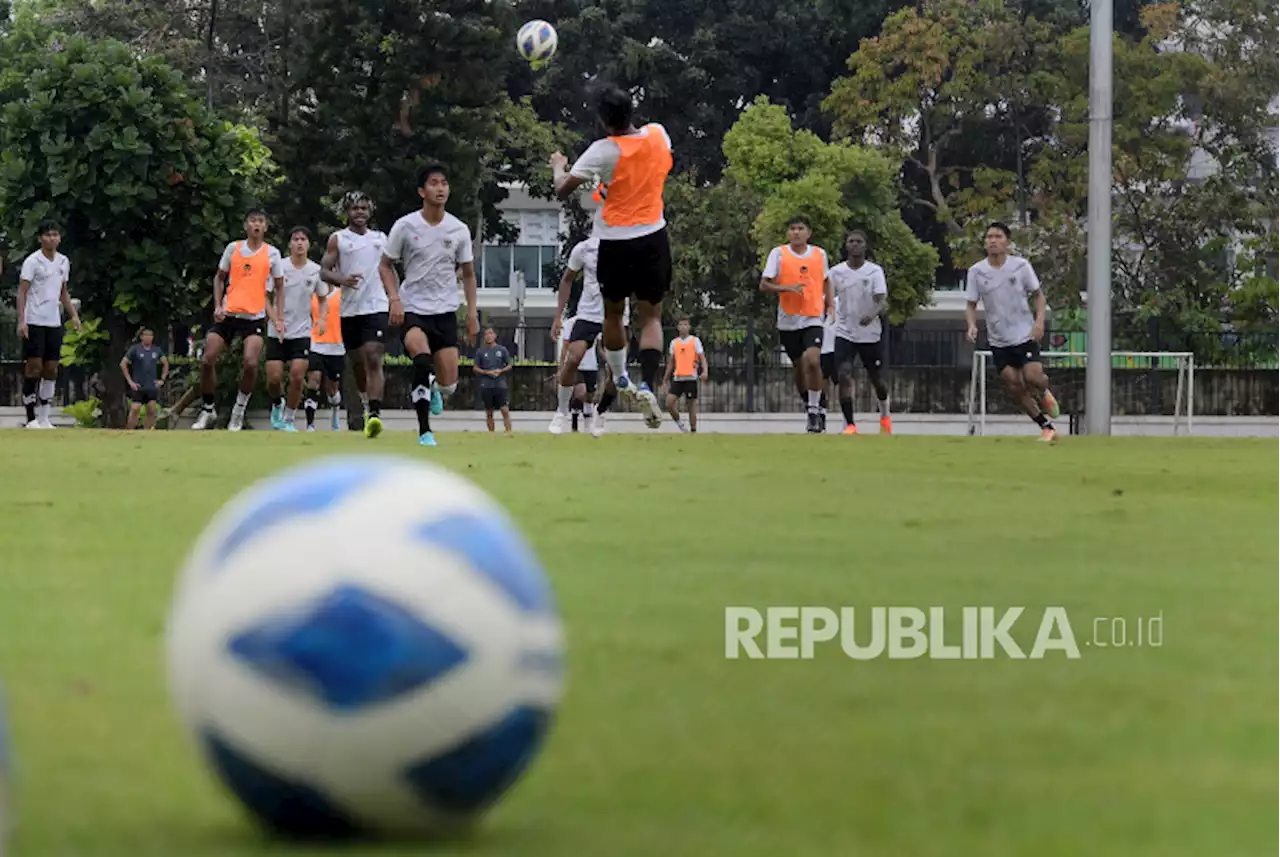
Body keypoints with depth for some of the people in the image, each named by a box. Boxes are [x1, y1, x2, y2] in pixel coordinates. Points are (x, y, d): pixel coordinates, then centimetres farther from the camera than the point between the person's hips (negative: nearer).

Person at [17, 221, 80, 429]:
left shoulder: (63, 262, 12)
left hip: (54, 323, 6)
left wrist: (74, 315, 10)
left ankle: (44, 417, 8)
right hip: (34, 322, -6)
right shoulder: (32, 261, -7)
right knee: (34, 367, -6)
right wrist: (21, 321, -18)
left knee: (51, 369, 4)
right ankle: (31, 417, -3)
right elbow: (22, 292, -9)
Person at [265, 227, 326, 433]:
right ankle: (277, 404, 26)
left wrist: (322, 318, -4)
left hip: (302, 332, 1)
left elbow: (322, 298, 15)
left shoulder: (316, 270, 1)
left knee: (297, 377, -10)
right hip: (277, 332, -1)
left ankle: (288, 420, 5)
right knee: (274, 378, -7)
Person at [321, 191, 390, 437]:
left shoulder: (380, 239, 12)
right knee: (357, 361, 12)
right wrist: (341, 279, -20)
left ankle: (374, 414, -25)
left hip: (376, 306, -1)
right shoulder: (338, 239, 5)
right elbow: (324, 271, -1)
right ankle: (366, 404, 35)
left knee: (374, 359, -15)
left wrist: (393, 299, 11)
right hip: (350, 309, 1)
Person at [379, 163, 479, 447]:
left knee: (449, 384, -4)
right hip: (412, 309, -2)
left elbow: (468, 273, 12)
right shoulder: (405, 226, -5)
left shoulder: (459, 230, 1)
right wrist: (395, 300, -9)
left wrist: (472, 313, 5)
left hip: (446, 311, 2)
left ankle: (433, 390, 36)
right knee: (422, 358, -31)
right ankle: (424, 431, -21)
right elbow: (386, 265, 5)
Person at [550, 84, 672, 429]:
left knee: (613, 314, 21)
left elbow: (563, 190, -12)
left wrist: (559, 167, 9)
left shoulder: (603, 151, -15)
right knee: (651, 317, 6)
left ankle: (620, 379, 34)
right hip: (653, 238, 2)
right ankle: (647, 385, -15)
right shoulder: (658, 135, -3)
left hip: (614, 242, -2)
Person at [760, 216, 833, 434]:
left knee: (813, 360, -21)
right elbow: (764, 285, -5)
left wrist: (829, 305, 9)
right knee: (799, 367, 10)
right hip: (788, 320, 1)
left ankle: (814, 410, -11)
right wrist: (787, 288, -20)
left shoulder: (820, 254, 5)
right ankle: (810, 407, 30)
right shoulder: (779, 253, -2)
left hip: (813, 318, -1)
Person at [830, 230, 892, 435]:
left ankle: (885, 416, 40)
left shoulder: (875, 271, -5)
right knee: (844, 376, -18)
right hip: (845, 333, 0)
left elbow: (881, 300, -15)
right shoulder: (836, 272, 0)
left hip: (870, 334, 0)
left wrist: (872, 314, -36)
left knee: (877, 379, 12)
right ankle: (850, 425, -15)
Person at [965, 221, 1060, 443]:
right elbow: (971, 304, 4)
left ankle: (1044, 394, 20)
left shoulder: (1021, 266, -6)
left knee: (1032, 377, -18)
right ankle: (1047, 427, 8)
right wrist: (972, 325, -16)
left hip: (1025, 335, -2)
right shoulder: (977, 272, -3)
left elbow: (1038, 294, 4)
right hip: (998, 341, 2)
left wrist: (1039, 321, -12)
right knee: (1014, 387, -4)